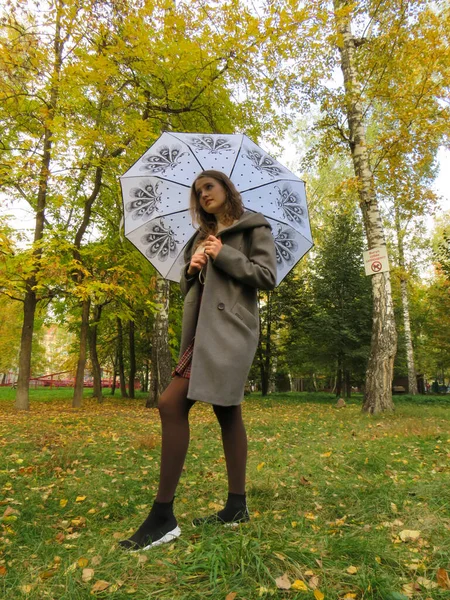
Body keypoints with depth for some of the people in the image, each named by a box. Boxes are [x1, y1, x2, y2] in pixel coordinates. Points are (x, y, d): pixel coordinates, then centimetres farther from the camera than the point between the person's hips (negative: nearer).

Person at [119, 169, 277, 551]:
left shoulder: (253, 228, 6)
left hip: (229, 327, -8)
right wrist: (192, 268, 3)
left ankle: (163, 516, -9)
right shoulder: (202, 237, 26)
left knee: (172, 405, -17)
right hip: (204, 328, 8)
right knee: (226, 411, 8)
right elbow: (189, 287, 24)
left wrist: (223, 255, -7)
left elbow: (267, 276, -6)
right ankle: (237, 505, 18)